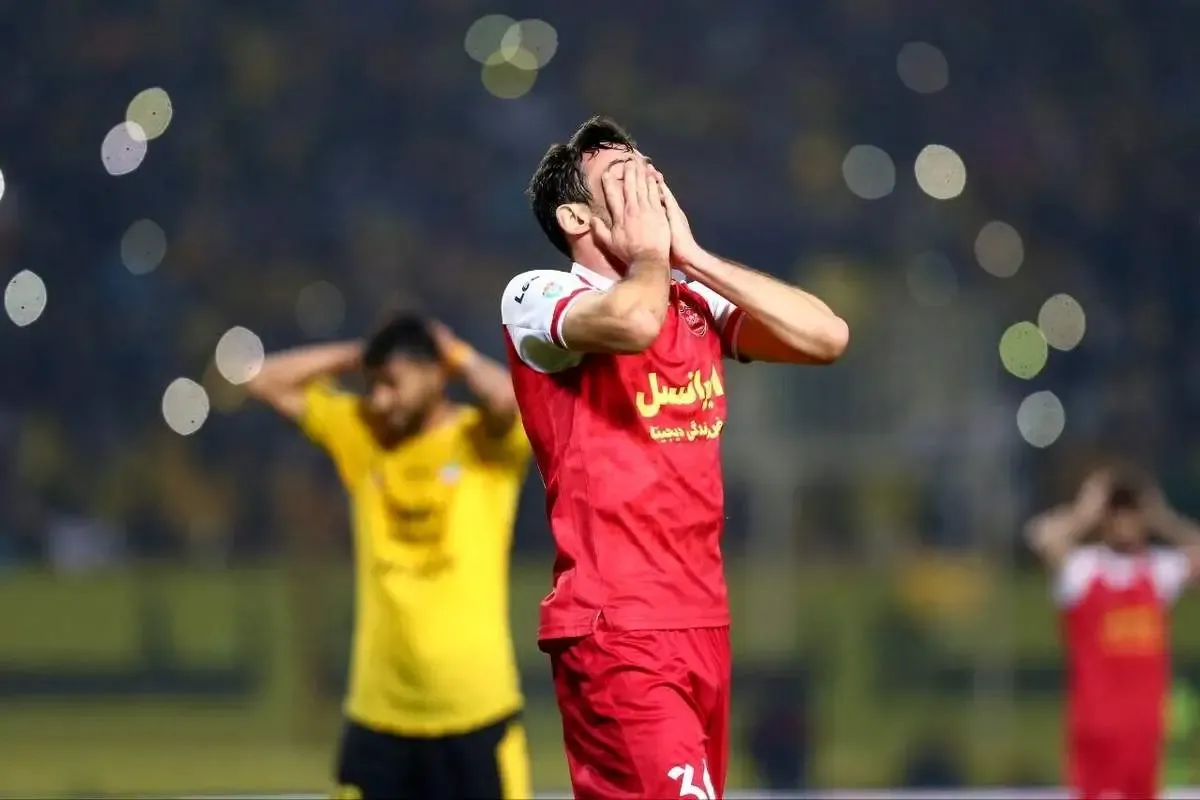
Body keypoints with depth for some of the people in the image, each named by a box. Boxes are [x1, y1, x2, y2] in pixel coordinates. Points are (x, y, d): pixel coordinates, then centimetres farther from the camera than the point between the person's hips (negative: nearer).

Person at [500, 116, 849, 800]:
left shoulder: (698, 303, 14)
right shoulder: (538, 297, -5)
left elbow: (826, 336, 1)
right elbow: (634, 320, -27)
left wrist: (691, 254, 2)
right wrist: (649, 251, -5)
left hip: (703, 621, 7)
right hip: (615, 632, -7)